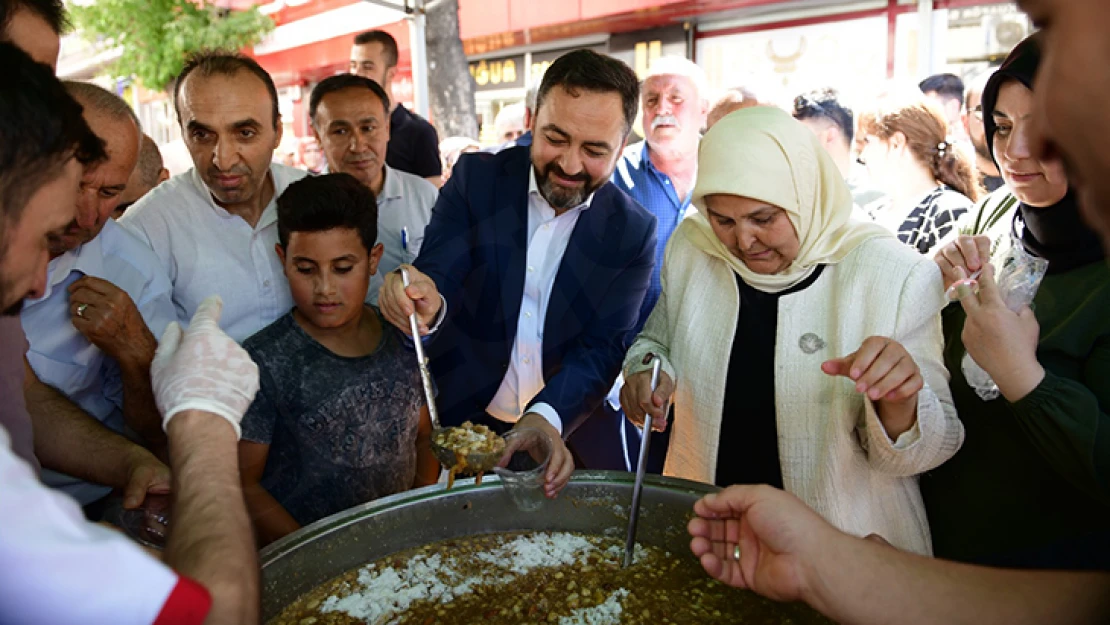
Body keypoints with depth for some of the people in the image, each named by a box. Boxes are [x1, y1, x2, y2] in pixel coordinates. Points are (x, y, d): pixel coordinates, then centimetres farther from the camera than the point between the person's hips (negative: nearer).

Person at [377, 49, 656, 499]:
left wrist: (548, 417, -30)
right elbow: (440, 272, -14)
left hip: (571, 434, 0)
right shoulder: (476, 179, -6)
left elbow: (604, 347, -12)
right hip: (459, 421, 0)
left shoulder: (634, 232, -6)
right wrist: (429, 305, -39)